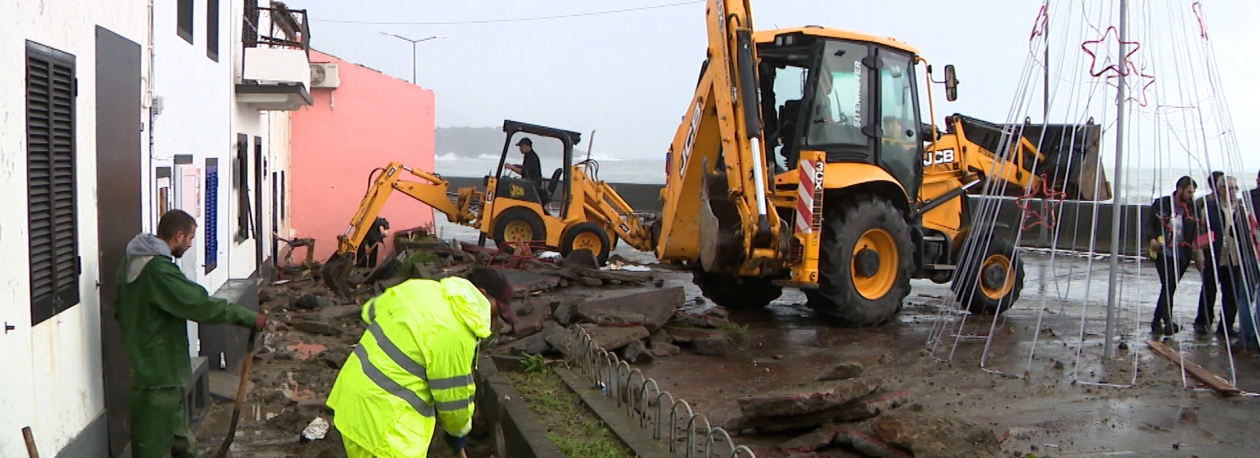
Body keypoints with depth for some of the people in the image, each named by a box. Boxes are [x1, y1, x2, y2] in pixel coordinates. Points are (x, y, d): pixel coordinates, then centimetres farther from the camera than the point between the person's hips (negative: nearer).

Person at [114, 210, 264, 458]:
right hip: (159, 370, -10)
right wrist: (249, 317, -18)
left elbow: (120, 309, 18)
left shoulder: (134, 260, 8)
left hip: (142, 361, 10)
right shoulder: (158, 269, -24)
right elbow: (202, 304, -26)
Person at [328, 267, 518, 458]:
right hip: (381, 422, -10)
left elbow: (371, 310, 20)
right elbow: (454, 396, -14)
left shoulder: (419, 287, 2)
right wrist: (458, 430, 6)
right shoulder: (454, 334, -23)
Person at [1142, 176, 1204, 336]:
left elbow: (1196, 233, 7)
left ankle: (1156, 322, 17)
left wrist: (1198, 254, -5)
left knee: (1170, 289, 7)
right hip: (1163, 252, -3)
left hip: (1182, 256, 4)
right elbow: (1148, 224, 3)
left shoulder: (1192, 208, 7)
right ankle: (1168, 322, -17)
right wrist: (1151, 238, -16)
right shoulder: (1161, 204, 0)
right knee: (1168, 286, -16)